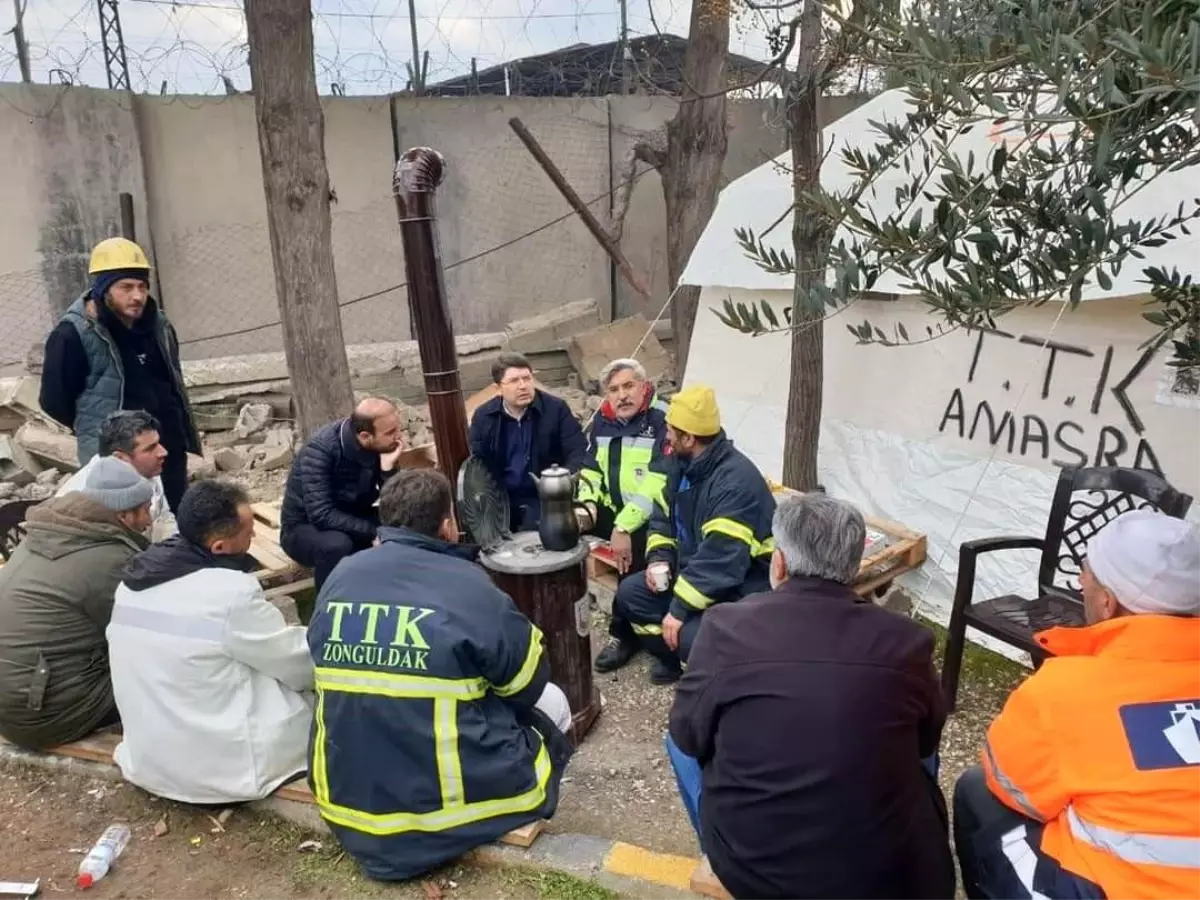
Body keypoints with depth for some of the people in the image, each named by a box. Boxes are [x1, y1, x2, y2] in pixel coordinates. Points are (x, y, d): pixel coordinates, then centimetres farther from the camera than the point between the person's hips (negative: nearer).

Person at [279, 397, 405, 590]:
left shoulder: (384, 445, -14)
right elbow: (321, 515, -35)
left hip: (351, 522, 5)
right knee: (336, 544, -37)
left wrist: (388, 467, -29)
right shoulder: (321, 448, -29)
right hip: (305, 527, -5)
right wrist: (375, 531, -35)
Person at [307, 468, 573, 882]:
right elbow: (529, 683, -2)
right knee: (550, 700, 15)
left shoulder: (340, 577, -1)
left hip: (348, 805, 5)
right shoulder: (467, 585, -16)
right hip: (447, 805, -5)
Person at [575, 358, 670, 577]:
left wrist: (624, 526, -26)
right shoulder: (603, 420, 8)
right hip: (613, 510, 7)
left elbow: (659, 483, -22)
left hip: (652, 517, -7)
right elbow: (590, 469, 17)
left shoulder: (663, 421, -14)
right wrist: (588, 504, -4)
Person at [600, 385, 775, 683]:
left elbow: (722, 560, -33)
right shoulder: (684, 464, 2)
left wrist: (679, 609, -28)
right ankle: (675, 656, 15)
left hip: (741, 591, -9)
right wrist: (659, 558, -6)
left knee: (692, 636, -31)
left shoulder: (736, 480, -28)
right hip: (694, 574, 9)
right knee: (630, 593, 4)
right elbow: (662, 517, 14)